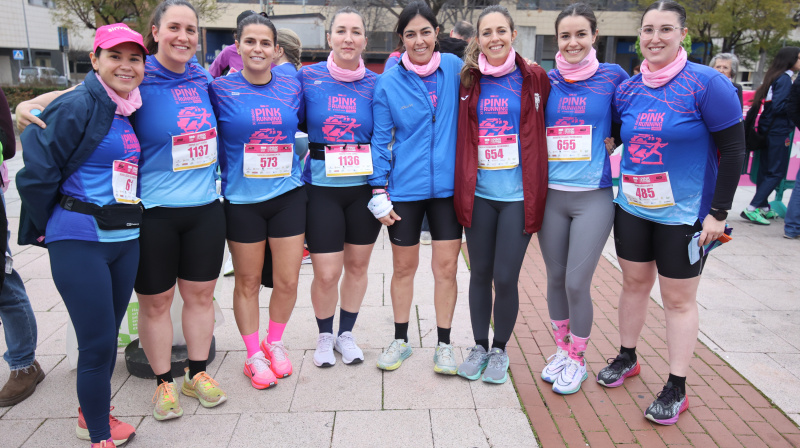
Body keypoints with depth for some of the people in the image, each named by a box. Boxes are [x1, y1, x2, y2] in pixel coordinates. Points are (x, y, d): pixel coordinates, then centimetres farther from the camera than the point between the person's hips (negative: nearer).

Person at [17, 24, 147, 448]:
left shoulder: (130, 112, 10)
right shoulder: (77, 107, -12)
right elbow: (36, 173, -12)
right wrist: (51, 228, -1)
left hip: (126, 240, 7)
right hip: (79, 241, -6)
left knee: (107, 336, 16)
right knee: (98, 343, -2)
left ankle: (92, 414, 37)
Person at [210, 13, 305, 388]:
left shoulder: (291, 87, 4)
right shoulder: (221, 90, -3)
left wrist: (297, 163, 11)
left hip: (288, 196, 2)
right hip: (242, 201, -2)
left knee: (287, 281, 6)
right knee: (247, 282, 8)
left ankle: (274, 343, 31)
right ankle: (253, 355, 27)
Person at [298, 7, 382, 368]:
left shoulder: (375, 84, 2)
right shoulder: (307, 77, -1)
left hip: (364, 188, 2)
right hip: (321, 187, -1)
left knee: (357, 265, 11)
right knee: (326, 273, -1)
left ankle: (346, 333, 33)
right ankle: (325, 336, 26)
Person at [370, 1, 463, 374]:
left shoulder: (453, 67, 1)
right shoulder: (389, 82, -3)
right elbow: (380, 140, 0)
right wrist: (378, 193, -4)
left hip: (448, 186, 1)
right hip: (405, 189, -1)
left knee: (446, 266, 4)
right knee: (404, 267, 10)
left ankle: (444, 344, 21)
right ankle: (400, 340, 29)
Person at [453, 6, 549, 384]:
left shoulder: (534, 79, 2)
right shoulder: (468, 81, 6)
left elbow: (548, 128, 7)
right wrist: (461, 183, 4)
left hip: (518, 195, -2)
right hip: (478, 194, 2)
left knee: (506, 278, -1)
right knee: (480, 273, 10)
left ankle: (500, 350, 23)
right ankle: (479, 346, 29)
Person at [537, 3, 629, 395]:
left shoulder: (612, 77, 0)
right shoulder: (545, 82, 5)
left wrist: (609, 142, -2)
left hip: (593, 197, -2)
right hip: (550, 196, 3)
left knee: (577, 283, -3)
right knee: (555, 278, 11)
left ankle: (577, 360, 20)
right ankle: (561, 350, 32)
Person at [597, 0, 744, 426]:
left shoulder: (707, 83, -13)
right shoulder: (627, 88, 2)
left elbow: (733, 149, -12)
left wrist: (718, 212, -13)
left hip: (684, 215, -4)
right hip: (632, 208, 5)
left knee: (678, 299, 5)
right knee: (634, 282, 16)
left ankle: (676, 389, 18)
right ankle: (626, 357, 36)